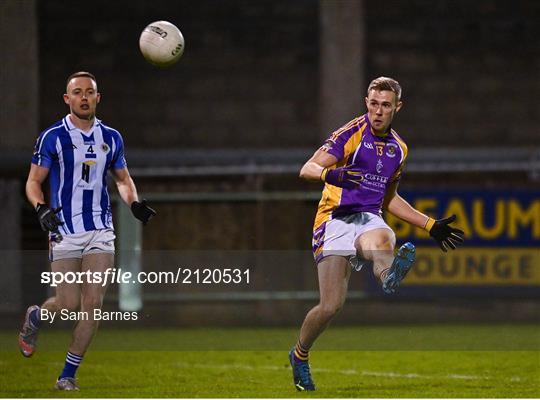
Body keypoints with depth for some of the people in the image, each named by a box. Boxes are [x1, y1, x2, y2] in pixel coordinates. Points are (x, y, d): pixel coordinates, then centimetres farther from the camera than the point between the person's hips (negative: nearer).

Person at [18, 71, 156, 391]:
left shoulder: (111, 138, 9)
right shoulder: (52, 137, -2)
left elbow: (123, 178, 22)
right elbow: (34, 182, 1)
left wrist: (135, 203, 3)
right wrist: (41, 208, -19)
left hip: (101, 231, 3)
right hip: (64, 231, -3)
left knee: (93, 304, -8)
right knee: (69, 305, -7)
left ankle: (68, 374, 3)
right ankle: (35, 317, 29)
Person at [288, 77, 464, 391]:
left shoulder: (399, 149, 16)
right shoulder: (352, 133, -2)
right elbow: (307, 169, -11)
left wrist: (431, 226, 27)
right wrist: (329, 174, -34)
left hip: (369, 219, 3)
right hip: (336, 219, -3)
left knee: (382, 238, -37)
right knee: (331, 305, -12)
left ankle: (389, 276, -75)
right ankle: (300, 354, 18)